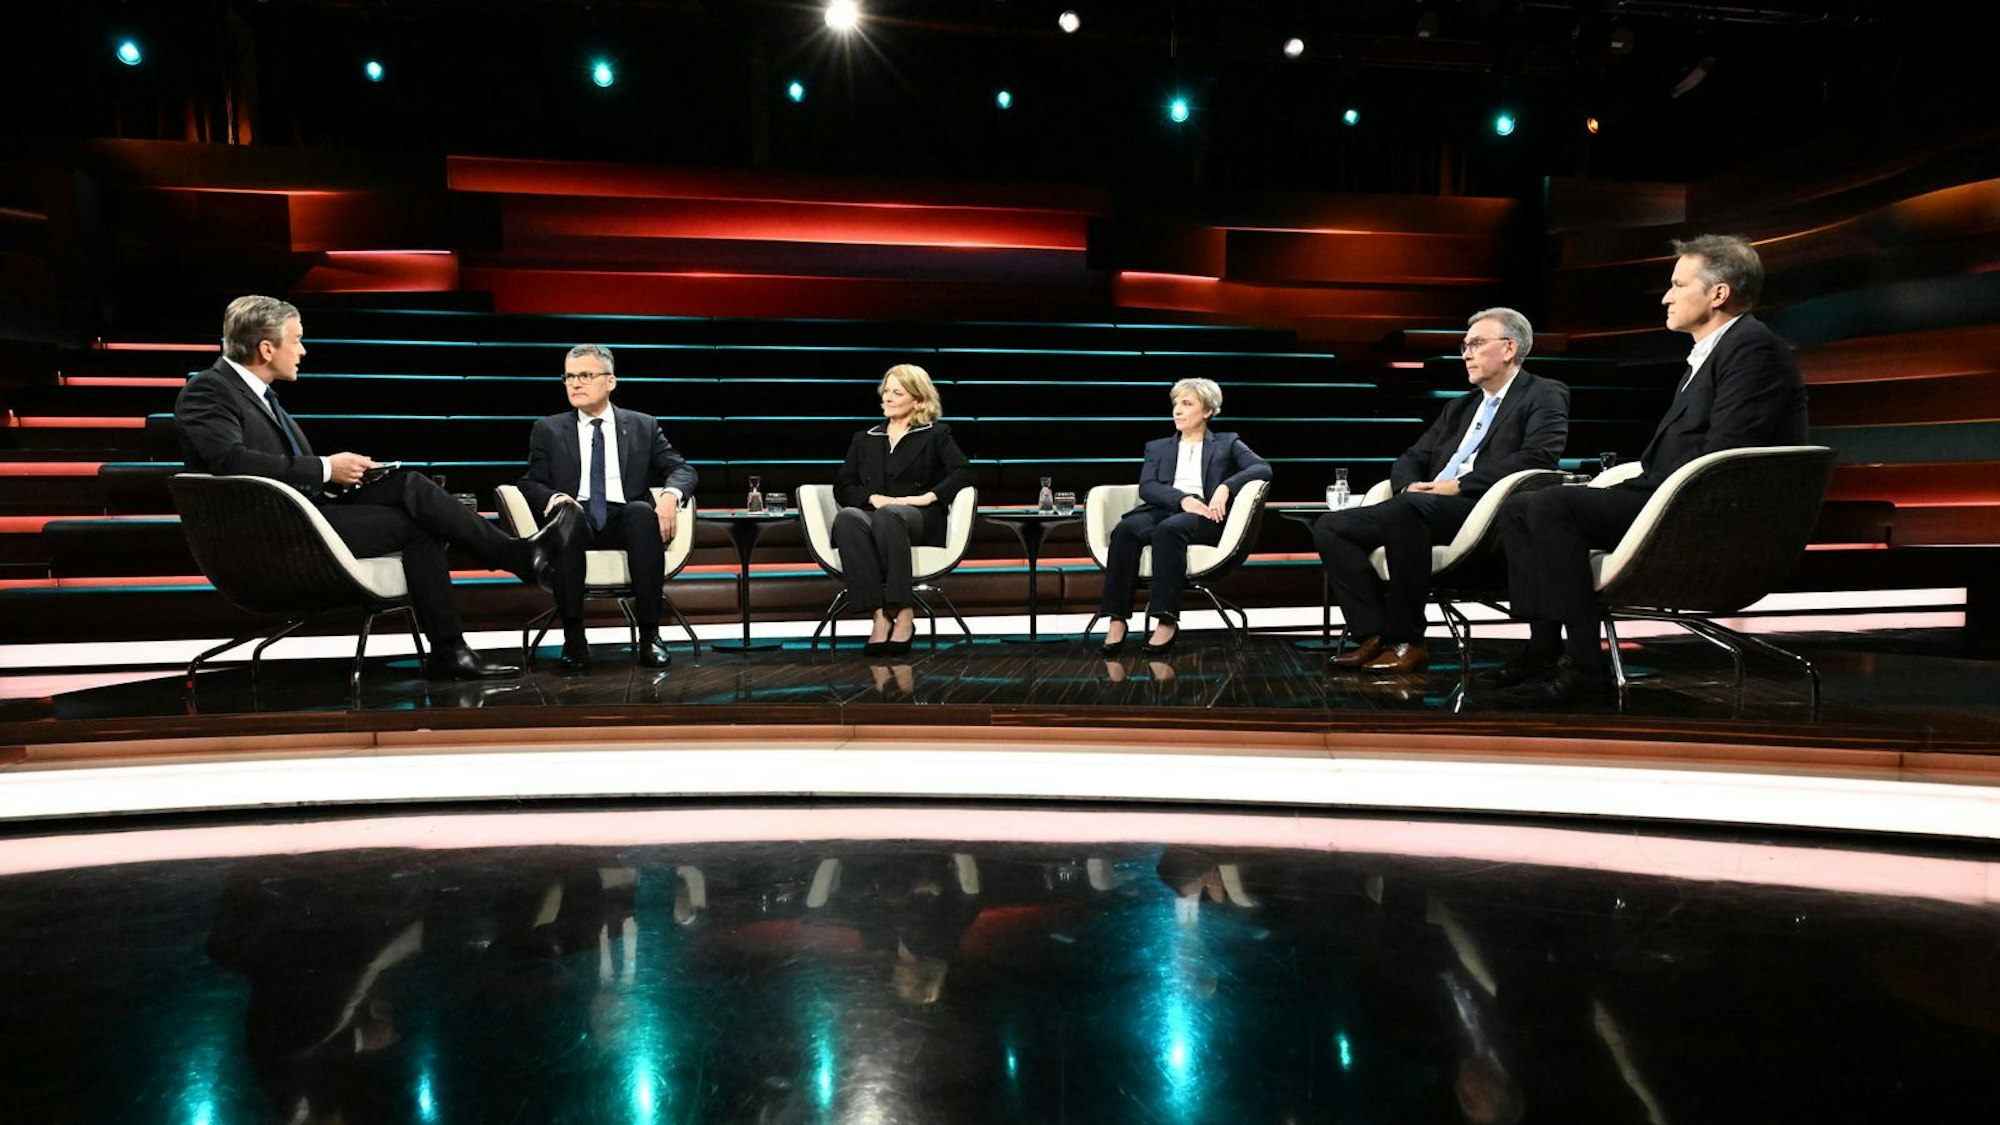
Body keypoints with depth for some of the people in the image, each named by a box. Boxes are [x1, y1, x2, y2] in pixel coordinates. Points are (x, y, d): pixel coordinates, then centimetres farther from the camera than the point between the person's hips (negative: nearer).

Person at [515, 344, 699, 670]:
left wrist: (671, 494, -16)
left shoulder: (643, 426, 17)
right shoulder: (548, 430, 17)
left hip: (625, 520, 0)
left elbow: (682, 469, 9)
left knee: (643, 512, -35)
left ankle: (649, 634, -31)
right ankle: (574, 637, -34)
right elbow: (531, 483, 9)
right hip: (576, 520, 0)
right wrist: (552, 498, -16)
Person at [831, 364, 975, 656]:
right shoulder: (864, 439, 29)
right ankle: (880, 615, -42)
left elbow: (963, 471, 2)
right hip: (873, 515, 3)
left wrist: (928, 496, -12)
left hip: (920, 521, -3)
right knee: (847, 518, -36)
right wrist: (873, 498, -4)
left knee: (889, 515, -40)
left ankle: (904, 614, -40)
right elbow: (842, 487, 17)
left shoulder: (936, 435, 20)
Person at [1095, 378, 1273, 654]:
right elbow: (1146, 487, 9)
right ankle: (1116, 619, -39)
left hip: (1204, 516, -2)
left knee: (1168, 529, -38)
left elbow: (1263, 468, 5)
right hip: (1162, 509, 3)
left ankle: (1167, 620, -43)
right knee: (1126, 529, -33)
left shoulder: (1227, 444, 22)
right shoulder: (1157, 447, 28)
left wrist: (1225, 487, -14)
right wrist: (1183, 499, -12)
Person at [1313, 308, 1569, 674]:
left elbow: (1537, 458, -11)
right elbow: (1410, 459, 26)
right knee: (1330, 526, -9)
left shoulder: (1545, 396, 7)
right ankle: (1376, 634, -17)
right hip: (1428, 506, 8)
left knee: (1406, 509, -38)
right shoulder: (1459, 407, 30)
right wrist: (1409, 486, 1)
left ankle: (1405, 641, -28)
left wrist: (1460, 485, -16)